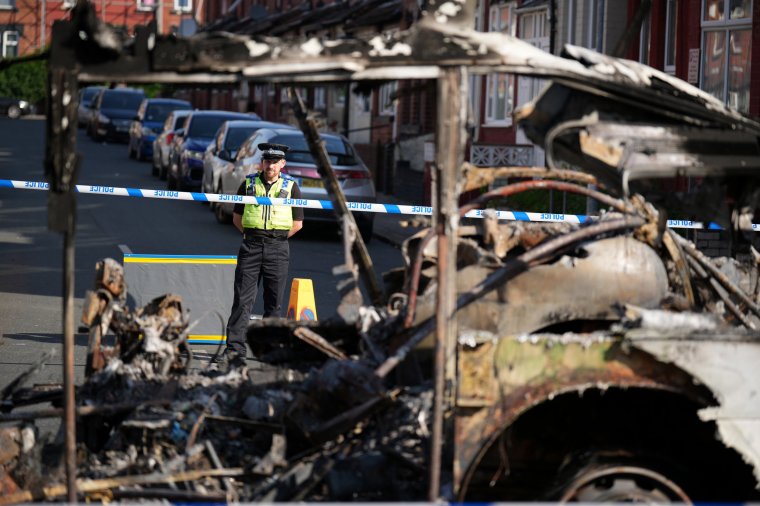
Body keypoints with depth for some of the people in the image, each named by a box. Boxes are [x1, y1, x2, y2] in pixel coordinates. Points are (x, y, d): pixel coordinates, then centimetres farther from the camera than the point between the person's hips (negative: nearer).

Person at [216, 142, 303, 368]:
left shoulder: (291, 186, 4)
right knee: (242, 299, -6)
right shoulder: (249, 183, 7)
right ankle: (235, 349, -8)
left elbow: (297, 223, 8)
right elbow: (237, 216, 15)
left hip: (277, 249, 0)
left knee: (274, 302, 3)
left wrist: (277, 238, 5)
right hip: (250, 247, 0)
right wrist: (252, 235, 8)